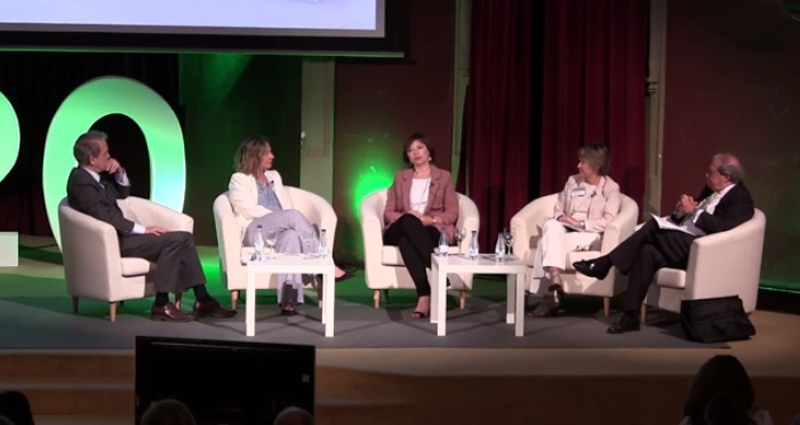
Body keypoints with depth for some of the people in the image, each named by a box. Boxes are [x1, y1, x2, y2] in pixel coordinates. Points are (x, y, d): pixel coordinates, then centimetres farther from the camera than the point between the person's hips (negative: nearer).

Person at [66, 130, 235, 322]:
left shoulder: (96, 175, 10)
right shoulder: (82, 183, -19)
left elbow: (123, 193, 22)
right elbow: (106, 217, -25)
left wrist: (120, 173, 2)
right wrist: (143, 230, -21)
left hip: (119, 234, 10)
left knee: (184, 238, 0)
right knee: (173, 240, -21)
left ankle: (202, 300, -1)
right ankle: (161, 305, -18)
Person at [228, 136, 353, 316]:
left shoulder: (274, 176, 27)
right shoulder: (239, 180, 8)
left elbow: (286, 206, 18)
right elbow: (248, 209, -7)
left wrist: (284, 221, -6)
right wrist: (278, 217, -15)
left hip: (279, 231, 5)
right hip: (254, 231, -5)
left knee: (292, 235, -37)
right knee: (293, 215, -33)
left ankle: (288, 299, -50)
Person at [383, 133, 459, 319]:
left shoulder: (443, 177, 14)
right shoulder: (400, 178, 21)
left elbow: (452, 214, 5)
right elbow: (388, 213, 12)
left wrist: (428, 219, -15)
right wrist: (406, 218, -12)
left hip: (432, 231, -2)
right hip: (403, 230, 2)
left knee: (406, 238, -41)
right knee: (408, 221, -39)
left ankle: (424, 296, -53)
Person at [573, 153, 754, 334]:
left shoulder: (741, 199, -8)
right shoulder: (711, 190, 20)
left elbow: (721, 226, -26)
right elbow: (680, 218, 22)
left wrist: (693, 211, -20)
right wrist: (680, 210, -1)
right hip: (679, 244, 9)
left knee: (654, 227, -25)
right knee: (647, 251, -19)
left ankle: (605, 263, -17)